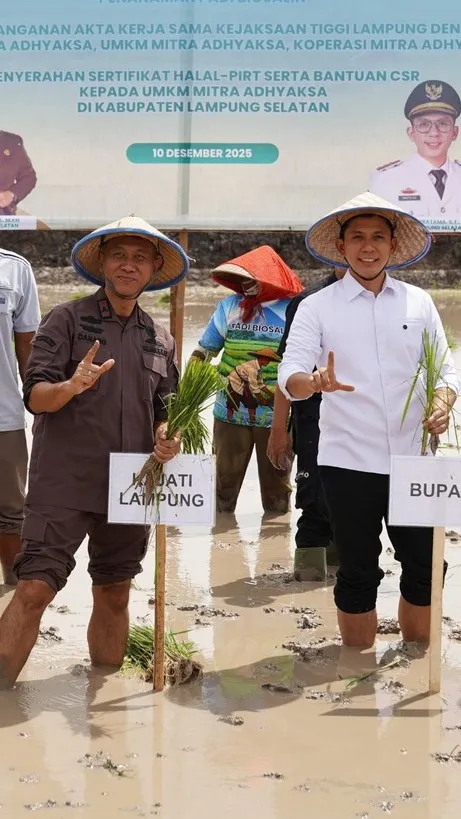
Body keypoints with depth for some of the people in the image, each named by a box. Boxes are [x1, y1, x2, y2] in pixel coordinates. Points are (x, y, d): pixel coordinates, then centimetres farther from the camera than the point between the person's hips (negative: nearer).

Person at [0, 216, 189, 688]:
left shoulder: (161, 341, 13)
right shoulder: (67, 320, 0)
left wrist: (166, 438, -4)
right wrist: (71, 387, -27)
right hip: (64, 484, -4)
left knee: (114, 595, 12)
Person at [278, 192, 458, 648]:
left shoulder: (419, 302, 7)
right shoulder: (318, 307, 0)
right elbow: (289, 376, -9)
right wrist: (315, 382, -32)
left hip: (414, 460, 2)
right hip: (349, 461, -2)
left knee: (424, 569, 10)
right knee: (358, 575, 8)